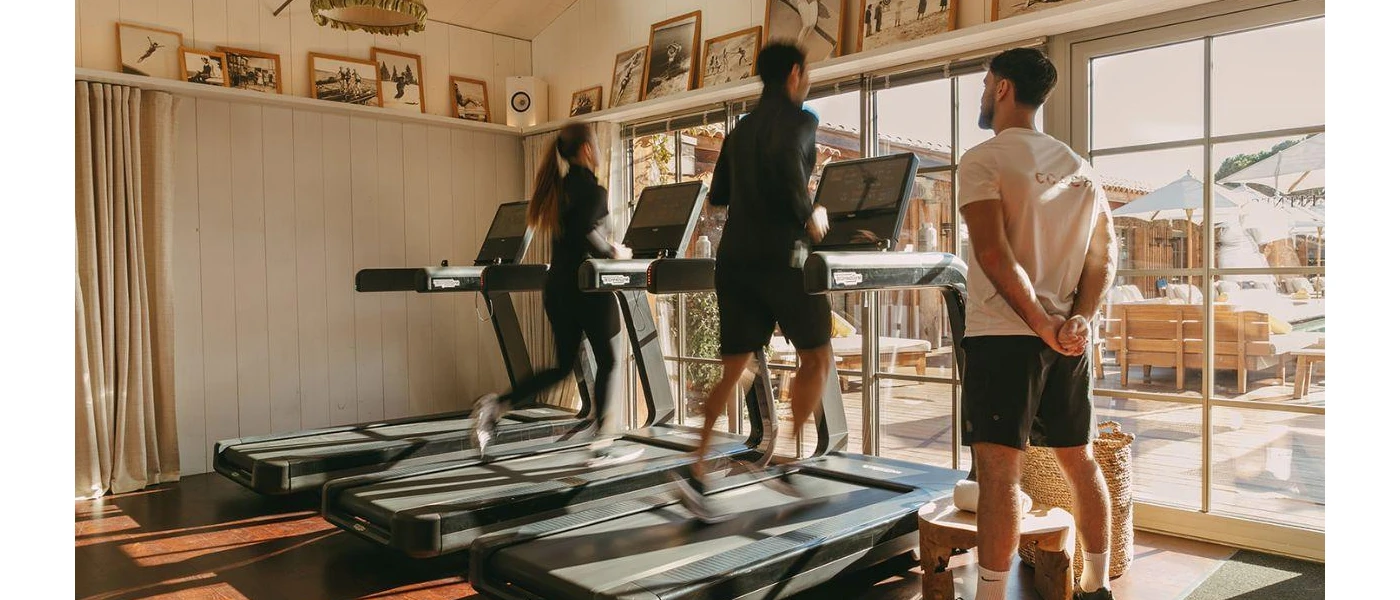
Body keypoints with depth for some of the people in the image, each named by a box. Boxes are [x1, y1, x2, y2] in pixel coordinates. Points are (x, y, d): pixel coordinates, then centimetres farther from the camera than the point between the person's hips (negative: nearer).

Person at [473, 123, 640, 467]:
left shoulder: (558, 186, 15)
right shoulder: (591, 189, -10)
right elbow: (586, 234, -22)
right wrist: (613, 253, -8)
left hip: (558, 284, 8)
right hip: (586, 285, -8)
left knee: (563, 366, 15)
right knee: (607, 362, 5)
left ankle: (497, 404, -1)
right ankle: (601, 447, 6)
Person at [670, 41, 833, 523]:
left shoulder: (741, 129, 20)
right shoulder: (799, 119, -2)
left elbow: (717, 195, 23)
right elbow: (786, 158, -24)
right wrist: (808, 214, -12)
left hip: (734, 258, 7)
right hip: (779, 257, -6)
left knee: (733, 370, 8)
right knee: (817, 358, 11)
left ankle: (697, 471, -3)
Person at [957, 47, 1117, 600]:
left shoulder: (983, 160, -5)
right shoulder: (1079, 167, 16)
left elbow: (993, 253, -17)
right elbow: (1105, 255, 10)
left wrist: (1041, 324, -13)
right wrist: (1078, 320, -2)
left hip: (1003, 333, -7)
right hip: (1068, 339, 7)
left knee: (997, 469, -8)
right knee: (1079, 459, 17)